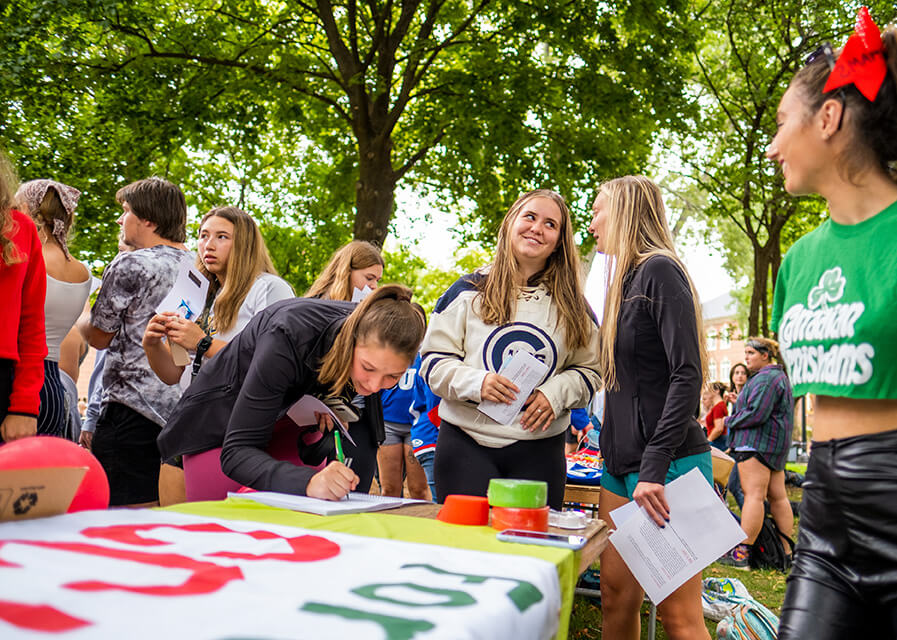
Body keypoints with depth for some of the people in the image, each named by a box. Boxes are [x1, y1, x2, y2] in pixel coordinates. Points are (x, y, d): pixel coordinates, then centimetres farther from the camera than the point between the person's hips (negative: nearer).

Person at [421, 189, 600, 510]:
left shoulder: (573, 305, 10)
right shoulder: (469, 291, 4)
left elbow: (589, 370, 10)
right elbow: (434, 360, 2)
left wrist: (556, 392, -9)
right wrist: (475, 382, -16)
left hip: (540, 450, 2)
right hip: (466, 445, -1)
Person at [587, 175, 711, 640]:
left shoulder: (659, 270, -10)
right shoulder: (626, 279, 17)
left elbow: (687, 376, -19)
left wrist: (653, 468, -23)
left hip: (666, 463, -8)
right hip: (621, 462, 8)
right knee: (616, 599, 10)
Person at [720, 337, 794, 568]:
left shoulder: (766, 378, -12)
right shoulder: (779, 376, 23)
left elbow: (756, 414, -20)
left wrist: (730, 421, -6)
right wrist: (738, 402, 14)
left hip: (758, 441, -11)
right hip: (775, 445, 11)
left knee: (753, 494, -12)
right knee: (777, 496, 10)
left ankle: (741, 553, -13)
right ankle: (786, 551, 13)